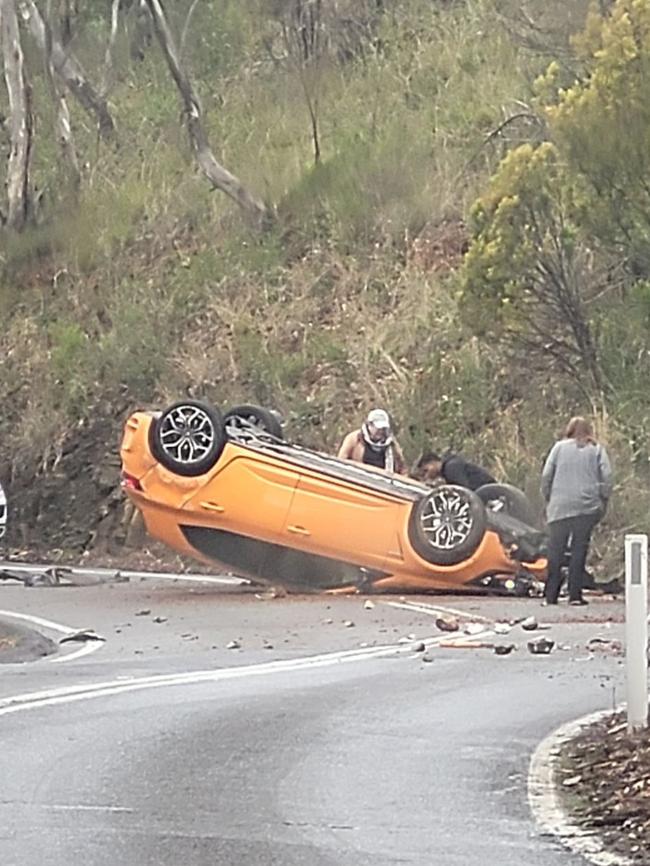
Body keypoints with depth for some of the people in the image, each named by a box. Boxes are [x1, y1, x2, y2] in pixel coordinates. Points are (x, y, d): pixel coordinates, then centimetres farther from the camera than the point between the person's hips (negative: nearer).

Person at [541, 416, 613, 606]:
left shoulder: (560, 447, 7)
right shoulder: (596, 449, 7)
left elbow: (546, 475, 2)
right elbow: (606, 476, 0)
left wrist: (548, 498, 11)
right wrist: (603, 500, 8)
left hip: (560, 507, 0)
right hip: (587, 507, 0)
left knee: (556, 550, 4)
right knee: (579, 549, 2)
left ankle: (551, 595, 2)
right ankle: (575, 594, -2)